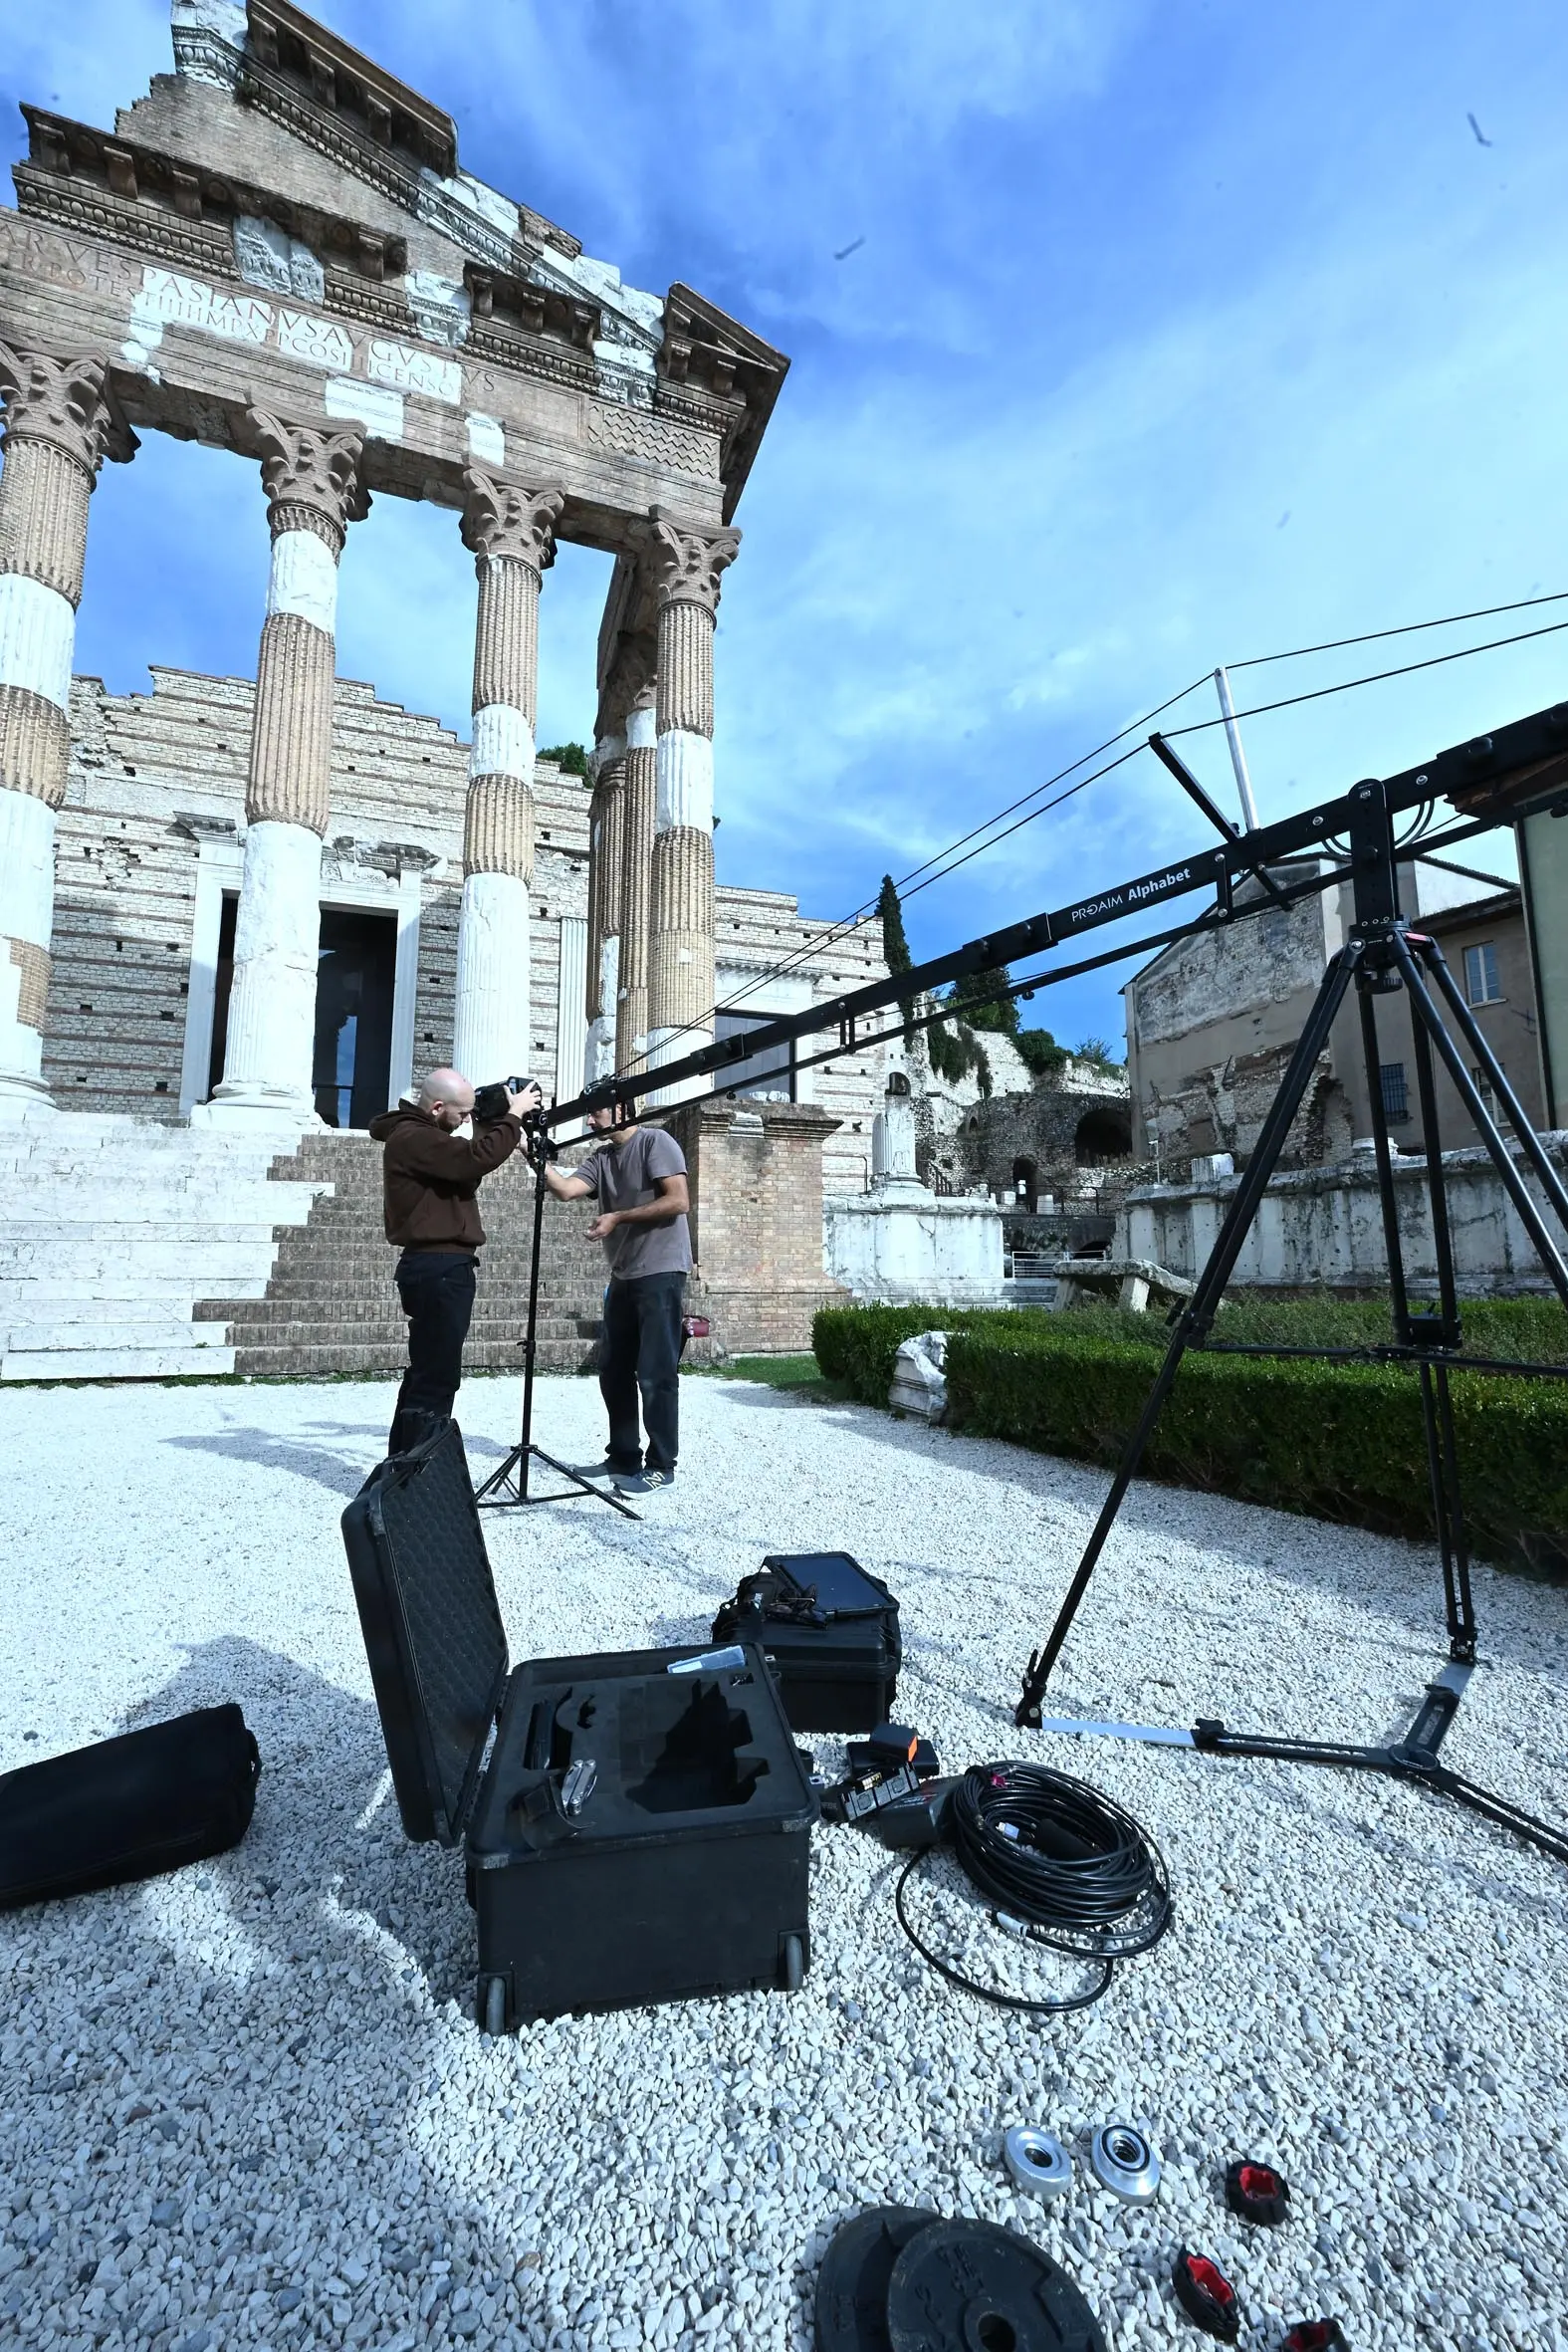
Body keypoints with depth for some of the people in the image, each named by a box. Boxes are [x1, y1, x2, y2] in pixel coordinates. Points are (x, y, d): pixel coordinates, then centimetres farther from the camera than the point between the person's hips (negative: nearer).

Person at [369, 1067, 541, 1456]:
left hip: (440, 1267, 11)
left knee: (426, 1373, 16)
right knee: (436, 1377, -9)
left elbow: (465, 1168, 19)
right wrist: (512, 1115, -15)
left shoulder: (422, 1136, 20)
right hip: (439, 1269, -11)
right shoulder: (411, 1137, -13)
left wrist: (492, 1124, 10)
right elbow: (477, 1159, -26)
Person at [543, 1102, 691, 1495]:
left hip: (660, 1273, -8)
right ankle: (624, 1456, 25)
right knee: (613, 1371, 12)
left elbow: (679, 1201, -15)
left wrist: (618, 1217, -15)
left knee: (655, 1373, -4)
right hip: (623, 1277, 8)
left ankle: (661, 1466, 6)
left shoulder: (655, 1142, -6)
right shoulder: (600, 1157, 14)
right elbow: (565, 1189, -1)